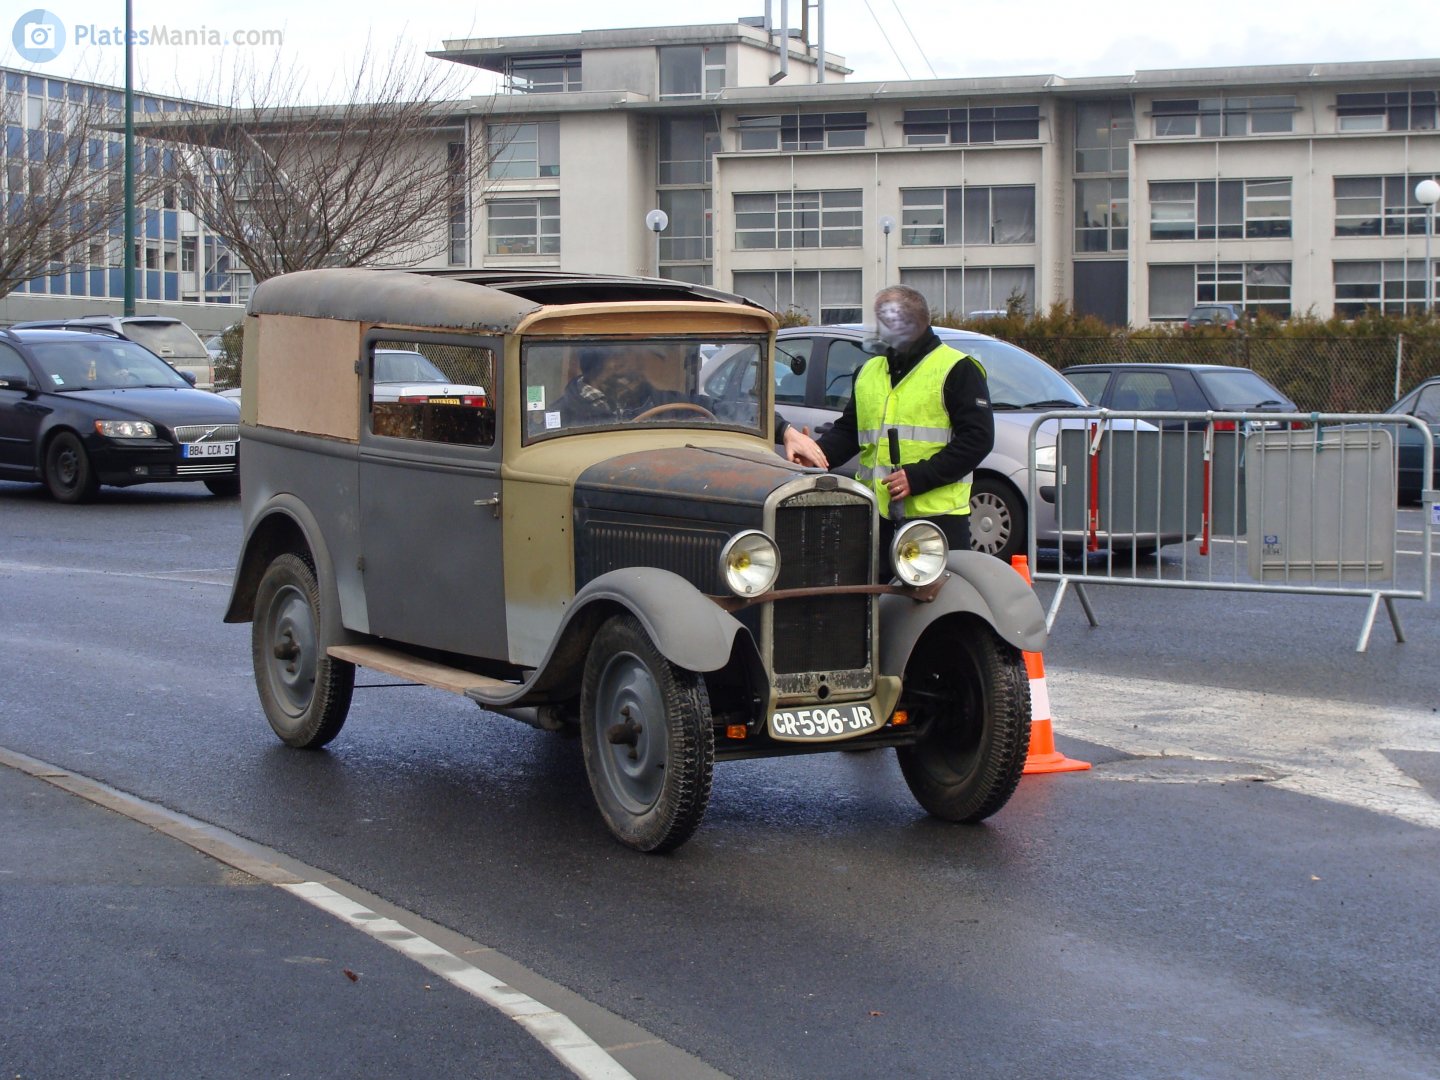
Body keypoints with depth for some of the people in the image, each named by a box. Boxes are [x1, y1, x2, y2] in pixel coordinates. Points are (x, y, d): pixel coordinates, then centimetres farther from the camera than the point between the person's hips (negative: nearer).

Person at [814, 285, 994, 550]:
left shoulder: (956, 369, -1)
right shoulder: (868, 371, 21)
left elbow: (978, 438, -8)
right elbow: (847, 431, 25)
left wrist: (919, 477, -16)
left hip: (937, 515, -6)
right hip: (874, 515, 6)